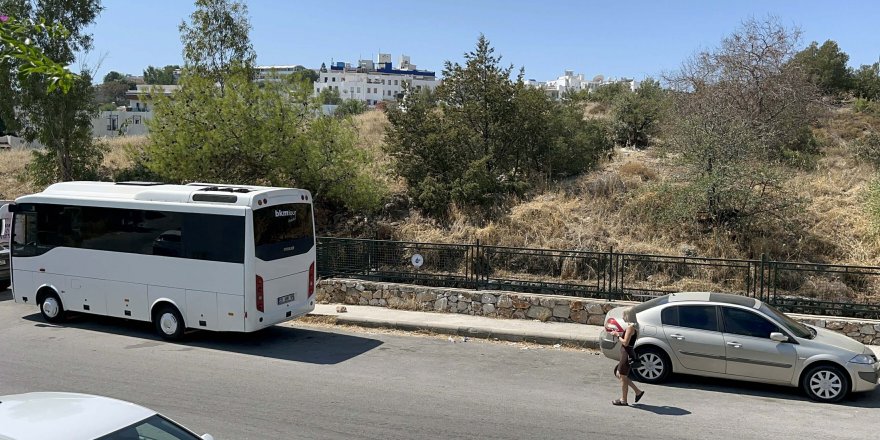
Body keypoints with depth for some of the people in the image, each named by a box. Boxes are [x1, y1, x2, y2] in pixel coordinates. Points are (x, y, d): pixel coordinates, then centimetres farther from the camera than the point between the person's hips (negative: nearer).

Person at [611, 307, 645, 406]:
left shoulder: (630, 327, -19)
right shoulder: (633, 326, 10)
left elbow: (625, 342, -22)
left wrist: (618, 335, -10)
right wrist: (619, 334, 10)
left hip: (627, 355, -10)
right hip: (627, 354, 10)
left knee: (623, 377, 3)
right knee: (620, 374, 20)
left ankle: (623, 400, 15)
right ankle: (638, 391, 22)